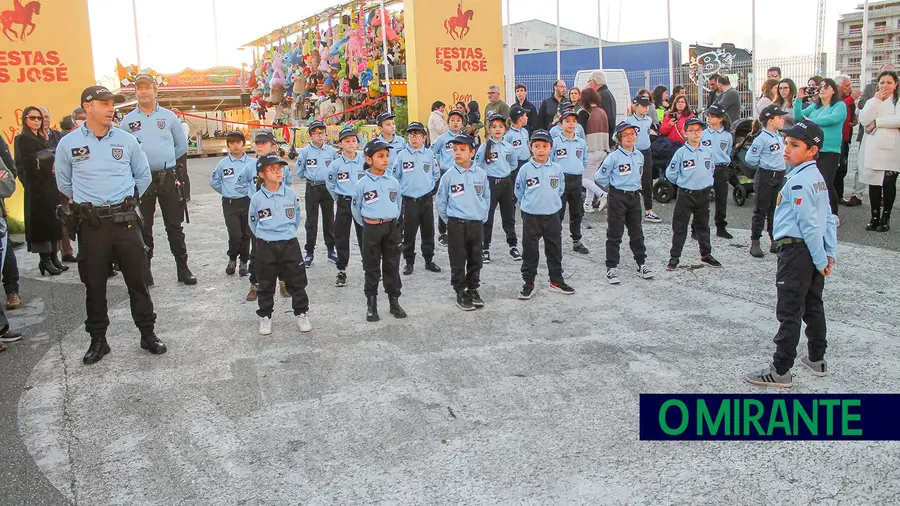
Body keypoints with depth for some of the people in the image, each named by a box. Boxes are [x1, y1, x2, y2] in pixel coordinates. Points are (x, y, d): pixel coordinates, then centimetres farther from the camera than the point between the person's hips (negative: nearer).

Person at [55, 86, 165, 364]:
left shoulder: (127, 140, 3)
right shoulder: (68, 144, 0)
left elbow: (144, 176, 14)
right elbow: (64, 183, 13)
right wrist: (87, 202, 12)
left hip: (125, 220, 1)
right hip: (91, 224, 0)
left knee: (137, 280, 5)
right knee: (94, 284, 8)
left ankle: (148, 333, 17)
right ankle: (98, 339, 20)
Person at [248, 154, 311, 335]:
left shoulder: (291, 194, -2)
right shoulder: (257, 198, -6)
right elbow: (252, 223, 8)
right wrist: (264, 237, 9)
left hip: (290, 245, 1)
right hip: (265, 247, -1)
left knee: (297, 282, 7)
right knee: (266, 285, 10)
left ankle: (301, 314, 22)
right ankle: (265, 317, 24)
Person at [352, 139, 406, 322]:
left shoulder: (393, 182, 3)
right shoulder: (362, 183, -6)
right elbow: (356, 208, 5)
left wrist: (392, 221, 14)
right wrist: (366, 224, 9)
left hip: (392, 227, 2)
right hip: (371, 228, -2)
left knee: (392, 266, 9)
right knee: (372, 267, 5)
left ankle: (394, 301, 19)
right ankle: (371, 305, 15)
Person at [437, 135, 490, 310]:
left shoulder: (481, 174, 1)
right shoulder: (448, 176, -5)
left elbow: (486, 198, 12)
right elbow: (440, 201, 3)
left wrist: (482, 217, 9)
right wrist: (449, 219, 4)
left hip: (477, 224, 2)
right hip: (456, 225, -2)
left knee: (475, 260, 11)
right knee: (458, 261, 3)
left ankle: (473, 290, 26)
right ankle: (461, 293, 16)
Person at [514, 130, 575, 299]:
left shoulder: (557, 169, 0)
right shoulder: (525, 169, -7)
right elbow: (519, 192, 3)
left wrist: (550, 202, 9)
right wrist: (530, 205, 5)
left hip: (552, 216, 2)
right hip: (531, 217, -2)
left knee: (555, 251, 12)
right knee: (530, 252, 4)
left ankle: (556, 281, 26)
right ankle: (529, 284, 15)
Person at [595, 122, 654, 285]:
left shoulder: (639, 156, 6)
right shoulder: (614, 157, -13)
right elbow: (599, 178, -9)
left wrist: (633, 186, 14)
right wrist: (613, 187, 3)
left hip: (634, 197, 5)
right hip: (617, 198, -5)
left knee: (637, 232, 13)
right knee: (615, 234, -1)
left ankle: (641, 264, 24)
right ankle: (612, 268, 6)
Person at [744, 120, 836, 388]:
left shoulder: (798, 181, -19)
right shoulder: (817, 176, 11)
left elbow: (809, 224, -20)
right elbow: (829, 219, 12)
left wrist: (820, 259, -14)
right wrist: (830, 253, 12)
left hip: (797, 251, -10)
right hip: (813, 251, 10)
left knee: (789, 313, -5)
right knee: (813, 306, 20)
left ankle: (780, 371, 1)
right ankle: (817, 359, 33)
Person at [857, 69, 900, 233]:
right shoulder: (872, 101, 17)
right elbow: (864, 120, -2)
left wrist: (877, 122, -10)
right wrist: (876, 100, -4)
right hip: (872, 150, 3)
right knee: (873, 184, 4)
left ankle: (885, 218, 6)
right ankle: (875, 217, 11)